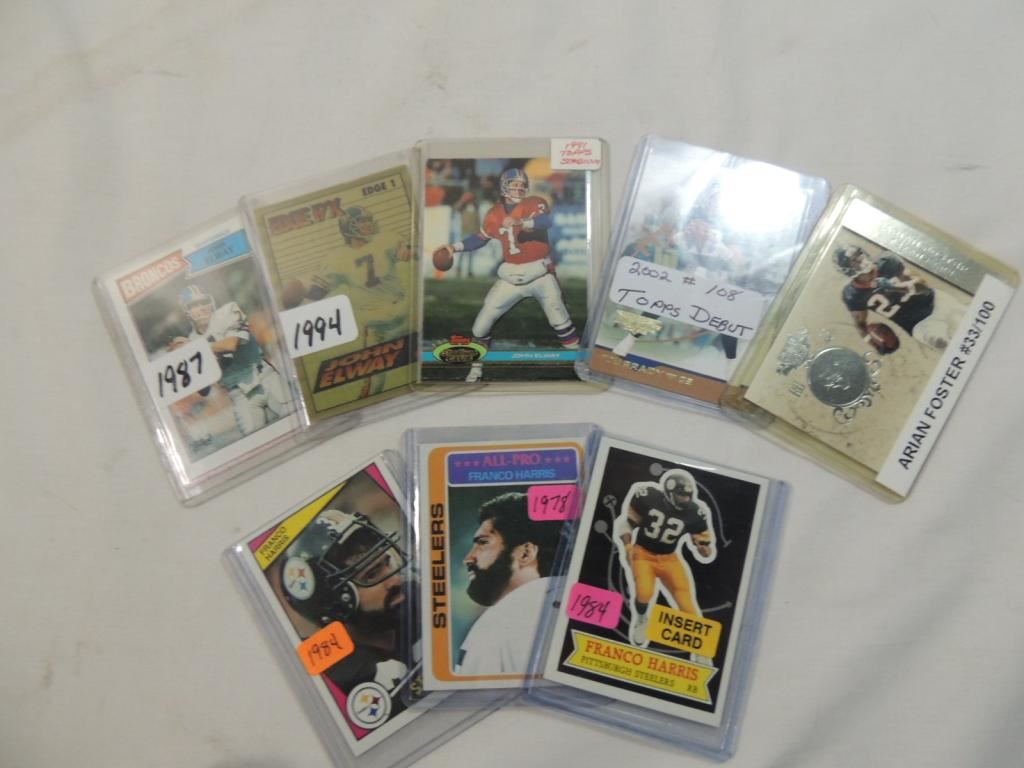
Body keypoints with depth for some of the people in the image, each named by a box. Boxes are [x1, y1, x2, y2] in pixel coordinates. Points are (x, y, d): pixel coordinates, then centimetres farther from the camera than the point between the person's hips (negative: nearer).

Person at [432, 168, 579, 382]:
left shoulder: (536, 203, -5)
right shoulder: (495, 214, 6)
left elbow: (547, 221, -26)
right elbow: (480, 238, 18)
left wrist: (521, 222, -42)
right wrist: (455, 247, 8)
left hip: (540, 273, -3)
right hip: (511, 276, 3)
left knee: (559, 318, -11)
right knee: (483, 321, 1)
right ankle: (476, 367, 18)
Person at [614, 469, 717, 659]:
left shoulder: (695, 513, -13)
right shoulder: (647, 497, -17)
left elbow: (705, 555, -7)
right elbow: (626, 523, -2)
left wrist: (705, 544, -28)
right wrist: (627, 547, -9)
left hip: (669, 559, 2)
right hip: (643, 553, -2)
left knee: (688, 603, -9)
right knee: (644, 593, -25)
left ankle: (700, 651, 9)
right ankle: (641, 619, 12)